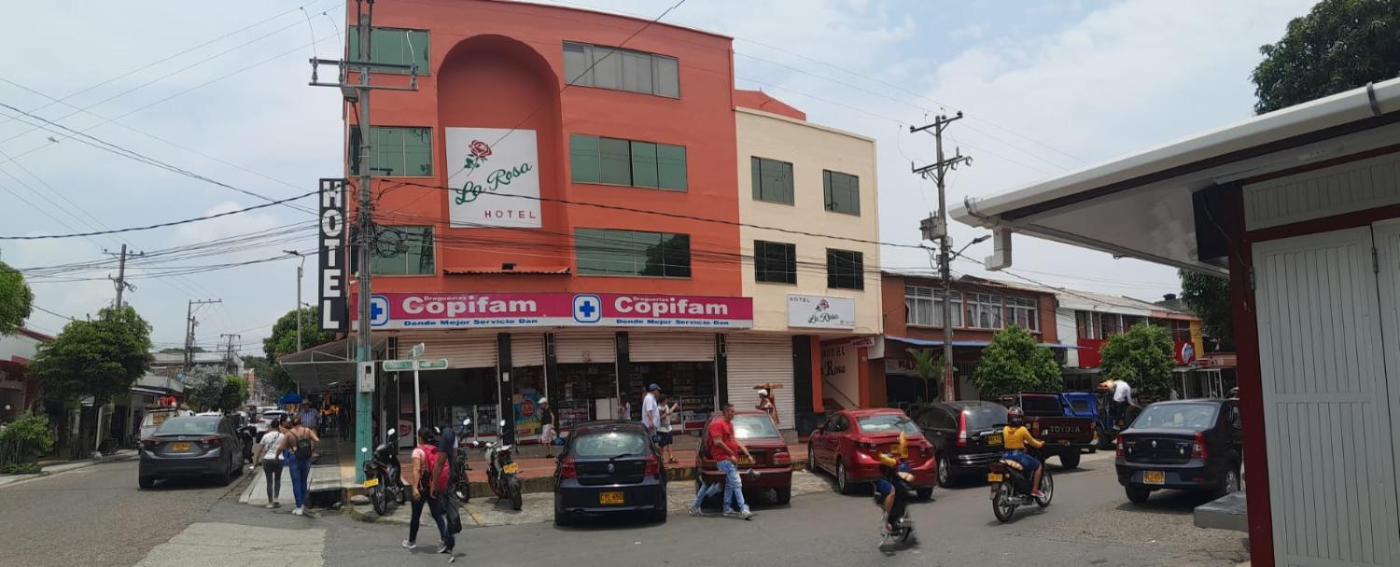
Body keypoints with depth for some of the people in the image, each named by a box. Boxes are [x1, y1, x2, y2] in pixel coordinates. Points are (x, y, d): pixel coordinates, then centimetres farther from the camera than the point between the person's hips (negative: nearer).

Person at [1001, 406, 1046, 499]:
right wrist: (1040, 444, 20)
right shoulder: (1022, 430, -12)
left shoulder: (1005, 429, 3)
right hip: (1019, 455, -5)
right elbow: (1032, 441, 1)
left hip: (1006, 456, 6)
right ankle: (1034, 490, 8)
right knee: (1037, 465, 14)